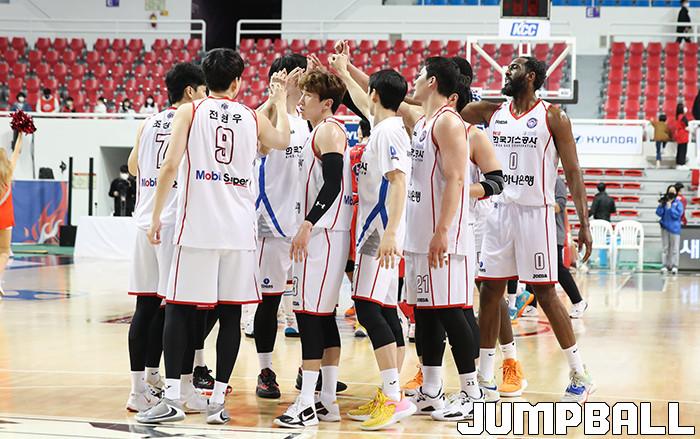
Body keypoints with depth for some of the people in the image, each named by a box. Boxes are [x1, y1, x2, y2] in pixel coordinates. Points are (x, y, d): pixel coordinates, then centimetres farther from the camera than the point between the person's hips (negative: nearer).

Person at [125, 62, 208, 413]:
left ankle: (140, 389, 10)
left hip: (147, 222, 6)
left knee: (146, 306, 7)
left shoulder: (147, 125, 13)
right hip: (178, 223, -6)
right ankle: (185, 391, 1)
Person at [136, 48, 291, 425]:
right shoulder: (253, 118, 10)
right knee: (230, 312, 7)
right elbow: (282, 140, 32)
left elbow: (170, 167, -7)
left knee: (179, 309, 3)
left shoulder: (189, 112, 1)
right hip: (239, 230, 2)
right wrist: (280, 102, 47)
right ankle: (218, 400, 7)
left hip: (197, 227, -2)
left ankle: (171, 399, -1)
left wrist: (156, 217, -1)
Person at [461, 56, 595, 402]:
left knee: (545, 294, -3)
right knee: (490, 292, 4)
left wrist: (584, 223, -11)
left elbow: (572, 171, -5)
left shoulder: (552, 117, -4)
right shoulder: (491, 112, 9)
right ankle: (484, 377, 12)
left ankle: (581, 376, 8)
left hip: (535, 213, -5)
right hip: (499, 212, 5)